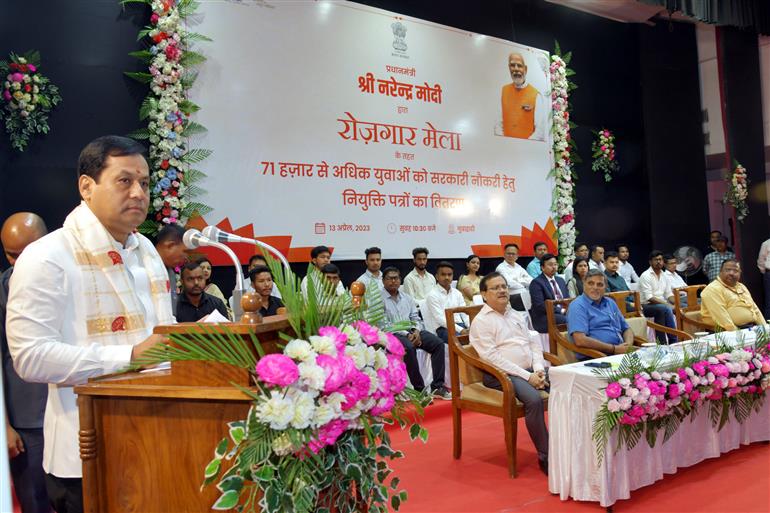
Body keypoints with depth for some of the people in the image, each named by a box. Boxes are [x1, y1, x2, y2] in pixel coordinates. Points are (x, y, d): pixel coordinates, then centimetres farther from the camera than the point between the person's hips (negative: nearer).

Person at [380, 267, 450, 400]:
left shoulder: (406, 297, 17)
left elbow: (415, 318, 16)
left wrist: (417, 331, -8)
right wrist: (406, 335, -17)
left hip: (411, 331, 6)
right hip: (391, 333, -6)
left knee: (438, 343, -15)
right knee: (409, 347, -37)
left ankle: (437, 386, -16)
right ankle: (420, 389, -27)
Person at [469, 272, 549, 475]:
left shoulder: (517, 315, 19)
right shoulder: (481, 321, -4)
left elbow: (534, 344, 17)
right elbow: (493, 357, -13)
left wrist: (539, 369, -3)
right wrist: (527, 376, -16)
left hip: (532, 370, 7)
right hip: (502, 374, -7)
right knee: (534, 399, -32)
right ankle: (545, 457, -19)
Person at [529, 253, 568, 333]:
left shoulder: (560, 280, 21)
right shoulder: (536, 283, -3)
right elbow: (539, 305, -13)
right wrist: (561, 310, -17)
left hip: (564, 312, 7)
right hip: (544, 316, -7)